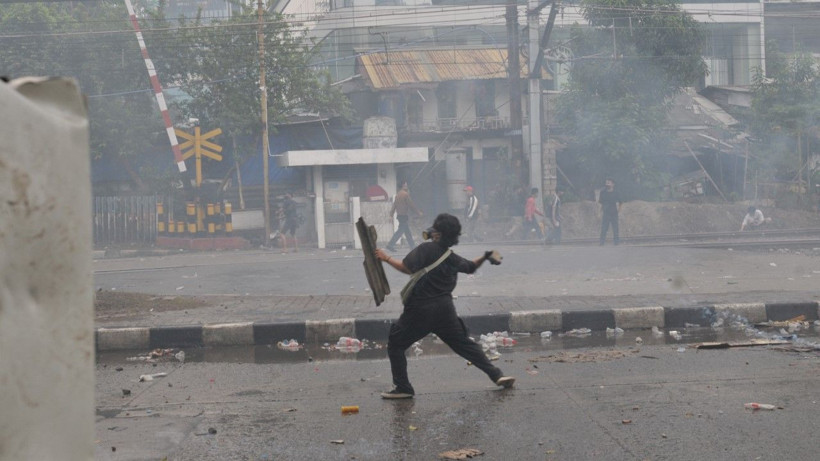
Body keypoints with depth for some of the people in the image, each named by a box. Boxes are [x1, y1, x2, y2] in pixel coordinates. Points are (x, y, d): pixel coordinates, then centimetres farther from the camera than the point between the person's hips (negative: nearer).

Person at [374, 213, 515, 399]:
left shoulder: (426, 249, -11)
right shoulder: (453, 258, 10)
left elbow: (407, 268, -21)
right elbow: (471, 267, 26)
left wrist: (387, 258, -12)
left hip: (421, 310, -6)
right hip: (445, 310, 6)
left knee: (395, 344, 8)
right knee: (464, 344, 15)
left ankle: (402, 387, 5)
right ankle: (496, 375, 11)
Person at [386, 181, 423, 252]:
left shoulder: (398, 194, 12)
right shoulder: (405, 194, -13)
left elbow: (394, 205, 11)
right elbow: (411, 205, -12)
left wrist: (391, 214, 12)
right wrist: (418, 212, -3)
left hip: (399, 215, 9)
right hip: (404, 215, -9)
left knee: (407, 231, 12)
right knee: (400, 231, -5)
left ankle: (412, 246, 16)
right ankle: (390, 245, -7)